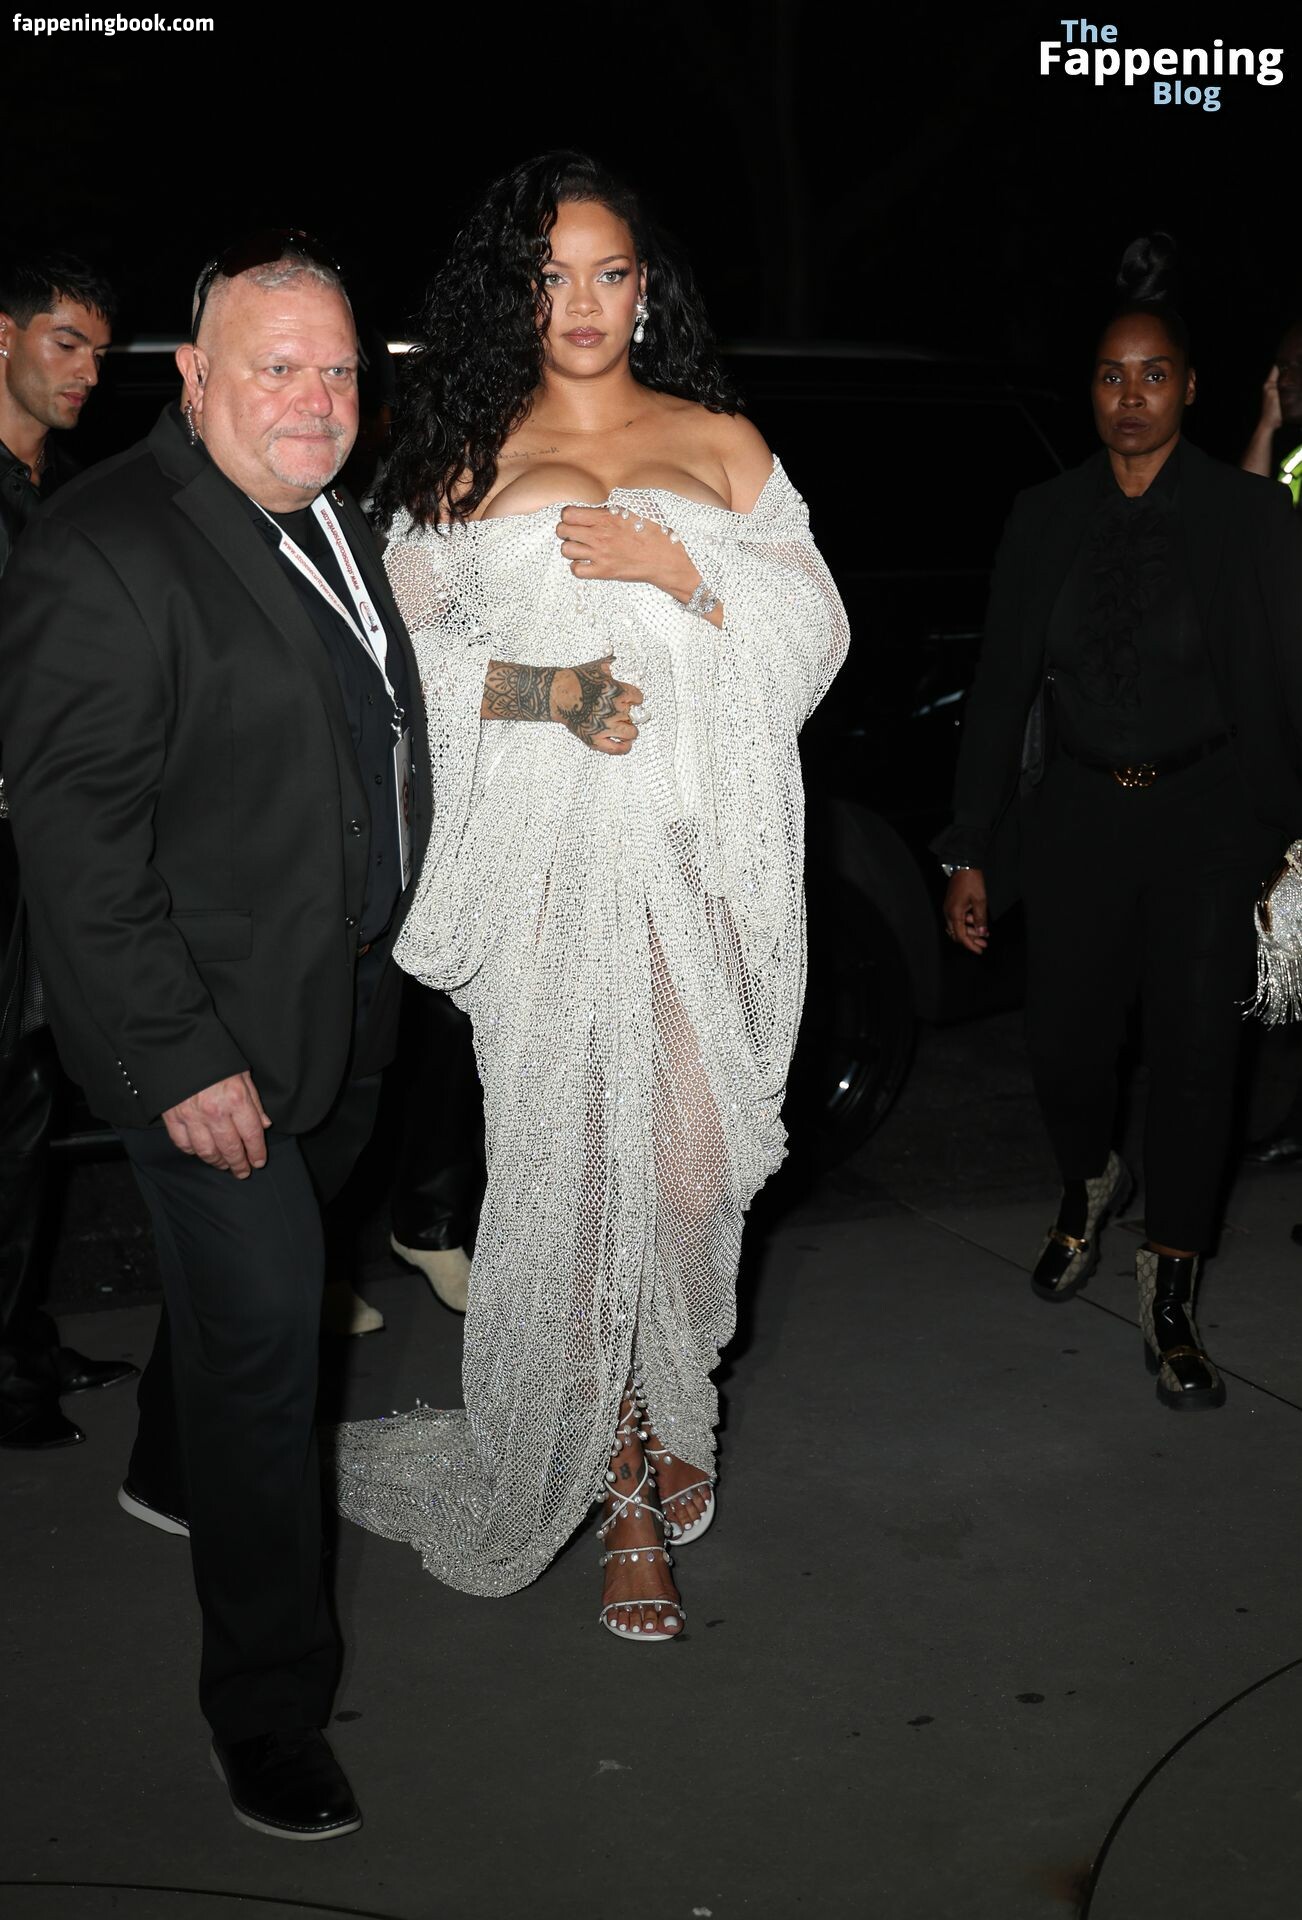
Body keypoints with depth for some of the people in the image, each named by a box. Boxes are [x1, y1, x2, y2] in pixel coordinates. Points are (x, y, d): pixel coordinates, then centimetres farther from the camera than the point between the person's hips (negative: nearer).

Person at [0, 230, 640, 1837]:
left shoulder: (329, 522, 7)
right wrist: (182, 1061, -23)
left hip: (339, 1004, 8)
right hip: (211, 1037, -8)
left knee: (248, 1280, 25)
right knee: (264, 1326, -2)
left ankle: (174, 1472, 55)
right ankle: (270, 1711, 16)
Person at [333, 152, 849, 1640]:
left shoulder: (720, 441, 14)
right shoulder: (469, 453, 13)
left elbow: (815, 631, 7)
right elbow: (405, 647, 11)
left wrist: (677, 572, -6)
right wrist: (517, 685, -6)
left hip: (698, 845, 1)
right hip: (542, 855, 0)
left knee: (689, 1146, 1)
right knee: (570, 1153, -2)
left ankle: (665, 1409, 27)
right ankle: (614, 1474, 13)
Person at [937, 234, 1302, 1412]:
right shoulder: (1045, 519, 6)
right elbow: (1000, 686, 5)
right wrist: (970, 852, 2)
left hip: (1205, 820, -2)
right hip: (1078, 815, 2)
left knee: (1194, 1049, -3)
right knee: (1064, 1043, 6)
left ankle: (1167, 1296, 11)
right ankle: (1090, 1186, 40)